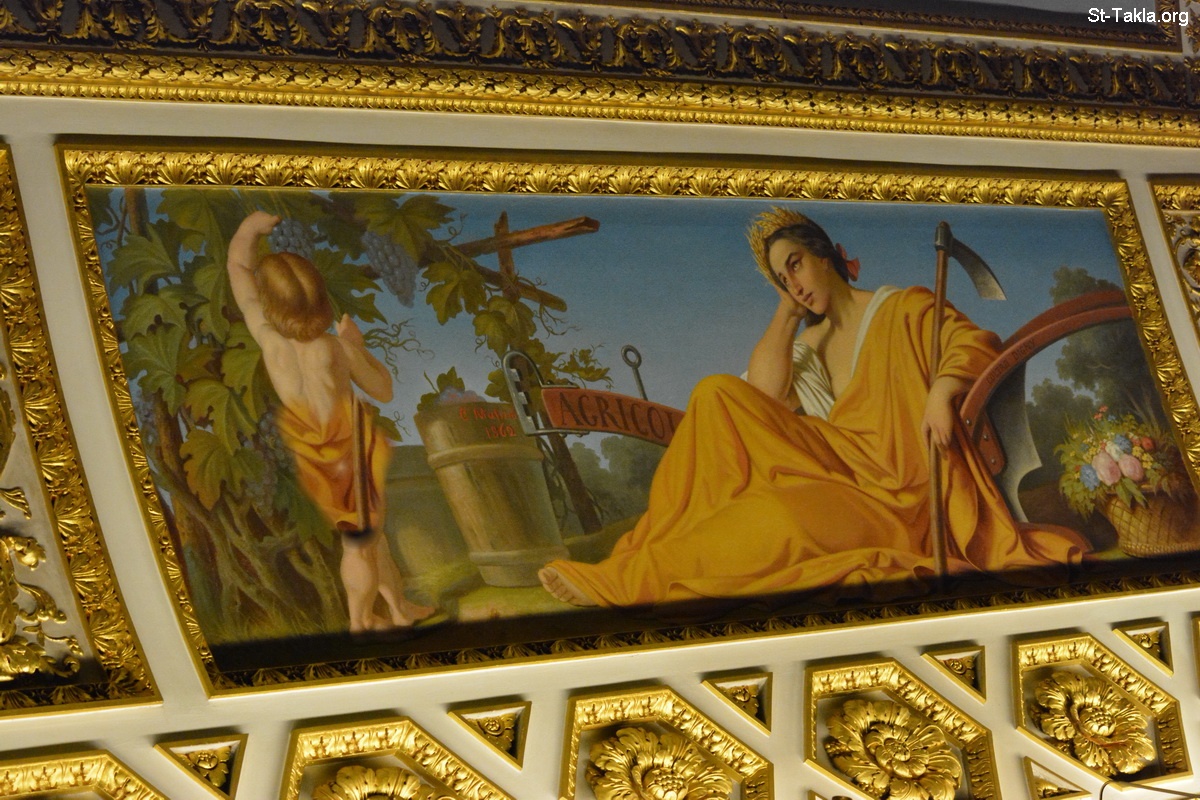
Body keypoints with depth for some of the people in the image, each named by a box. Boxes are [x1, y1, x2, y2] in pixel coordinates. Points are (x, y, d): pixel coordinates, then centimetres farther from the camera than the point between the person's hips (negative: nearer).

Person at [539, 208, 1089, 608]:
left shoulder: (902, 310, 6)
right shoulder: (808, 345, 20)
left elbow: (978, 344, -8)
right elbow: (761, 398, 1)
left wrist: (940, 393, -27)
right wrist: (786, 312, 7)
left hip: (891, 498, -6)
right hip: (832, 468, 6)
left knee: (779, 519, -38)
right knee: (719, 396, -13)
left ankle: (629, 580, -30)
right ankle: (660, 544, -24)